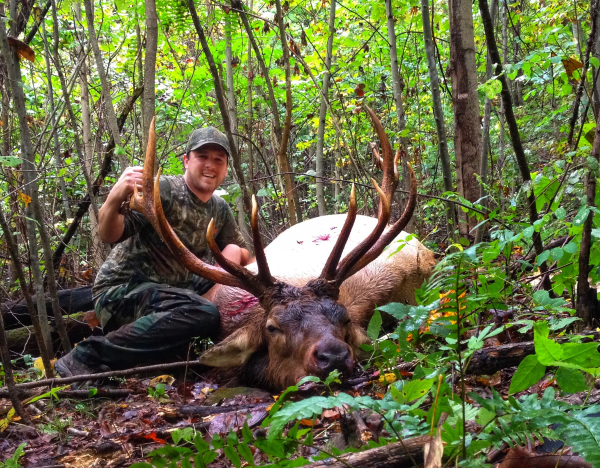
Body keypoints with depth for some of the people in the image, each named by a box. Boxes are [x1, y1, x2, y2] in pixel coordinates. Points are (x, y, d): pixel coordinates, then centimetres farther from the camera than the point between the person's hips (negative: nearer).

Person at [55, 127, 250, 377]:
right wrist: (115, 198, -43)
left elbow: (241, 252, 23)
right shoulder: (164, 189, -13)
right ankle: (87, 356, -24)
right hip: (121, 289, -8)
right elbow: (109, 235, -24)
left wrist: (234, 254, 0)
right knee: (203, 315, -32)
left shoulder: (220, 209, 9)